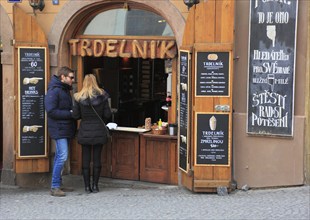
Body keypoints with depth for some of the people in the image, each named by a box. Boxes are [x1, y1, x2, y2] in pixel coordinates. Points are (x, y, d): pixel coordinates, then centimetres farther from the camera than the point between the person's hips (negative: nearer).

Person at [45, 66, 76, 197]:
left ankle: (57, 184, 19)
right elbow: (51, 111, -21)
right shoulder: (54, 91, -14)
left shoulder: (65, 90, 16)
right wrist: (70, 114, -18)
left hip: (66, 129, 10)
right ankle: (55, 187, -10)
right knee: (62, 156, -14)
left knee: (60, 156, 13)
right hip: (59, 129, -10)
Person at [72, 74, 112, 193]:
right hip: (99, 131, 0)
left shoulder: (79, 97, -6)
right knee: (97, 158, 7)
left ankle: (87, 186, 5)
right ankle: (95, 185, 9)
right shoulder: (102, 96, -5)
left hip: (85, 132, 0)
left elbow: (75, 115, -5)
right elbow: (107, 114, -3)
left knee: (86, 158, 5)